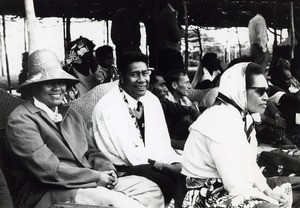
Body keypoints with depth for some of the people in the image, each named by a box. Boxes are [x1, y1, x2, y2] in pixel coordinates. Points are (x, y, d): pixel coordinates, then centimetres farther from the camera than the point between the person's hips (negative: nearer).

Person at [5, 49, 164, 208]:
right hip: (47, 194, -8)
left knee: (151, 190, -8)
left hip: (87, 183, 8)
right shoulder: (21, 120, -7)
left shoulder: (72, 115, 20)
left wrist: (106, 169, -3)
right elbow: (48, 170, -17)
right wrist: (96, 177, -15)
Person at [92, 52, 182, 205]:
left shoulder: (152, 100, 9)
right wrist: (167, 167, -23)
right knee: (167, 181, -30)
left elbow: (163, 145, 5)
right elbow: (130, 155, -18)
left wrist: (177, 163, -15)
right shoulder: (108, 106, -13)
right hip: (120, 169, -7)